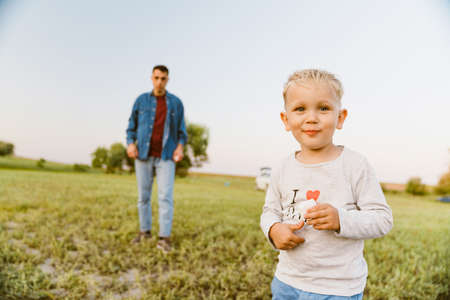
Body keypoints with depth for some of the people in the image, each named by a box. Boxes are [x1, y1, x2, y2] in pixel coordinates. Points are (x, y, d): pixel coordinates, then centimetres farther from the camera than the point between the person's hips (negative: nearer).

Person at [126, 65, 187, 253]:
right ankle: (145, 231, 22)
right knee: (143, 196, 7)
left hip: (166, 157, -1)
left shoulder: (176, 102, 5)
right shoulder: (141, 100, 6)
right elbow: (132, 127, 8)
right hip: (144, 155, 2)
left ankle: (164, 238, -9)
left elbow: (181, 130, 7)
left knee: (166, 196, -12)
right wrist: (131, 144, -11)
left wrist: (180, 147, -12)